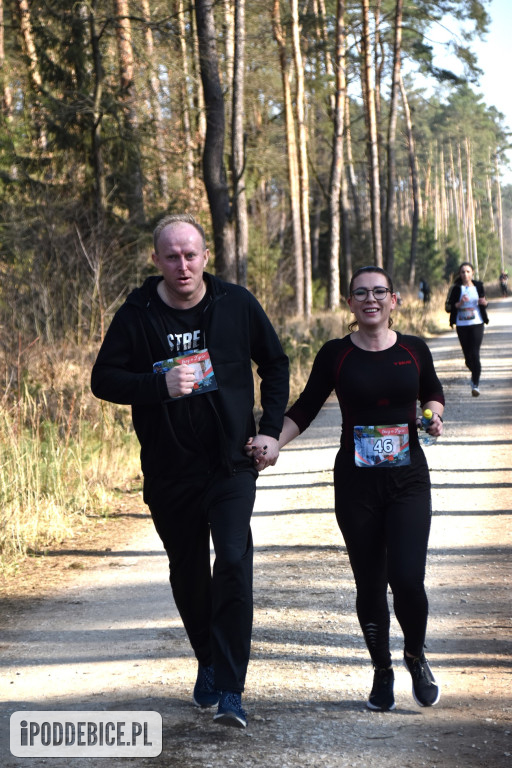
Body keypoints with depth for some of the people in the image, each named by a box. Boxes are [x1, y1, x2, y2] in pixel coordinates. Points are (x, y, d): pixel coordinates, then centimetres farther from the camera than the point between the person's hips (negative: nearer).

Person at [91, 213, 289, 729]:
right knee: (188, 573, 12)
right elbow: (104, 379, -5)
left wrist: (270, 428, 1)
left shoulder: (236, 304, -2)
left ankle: (229, 691, -15)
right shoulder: (137, 314, -5)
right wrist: (161, 383, -22)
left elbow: (275, 363, 11)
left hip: (231, 463, -1)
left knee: (234, 561, -17)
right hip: (169, 469, 1)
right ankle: (208, 665, 36)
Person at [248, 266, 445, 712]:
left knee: (407, 578, -12)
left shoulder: (414, 350, 2)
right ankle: (382, 672, 25)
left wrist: (434, 414, -2)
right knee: (369, 584, 5)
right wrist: (272, 444, -7)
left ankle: (416, 656, 18)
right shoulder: (336, 355, 0)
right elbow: (306, 408, 5)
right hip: (356, 484, 0)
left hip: (408, 480, 0)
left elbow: (433, 393, 20)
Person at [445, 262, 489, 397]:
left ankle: (476, 384, -11)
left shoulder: (479, 286, 5)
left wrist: (484, 303, -5)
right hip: (462, 326, 1)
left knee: (475, 354, -13)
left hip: (477, 324, -1)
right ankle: (475, 373, 38)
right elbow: (448, 307, -3)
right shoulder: (456, 289, -1)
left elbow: (483, 302, 19)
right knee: (467, 356, 6)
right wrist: (459, 303, -20)